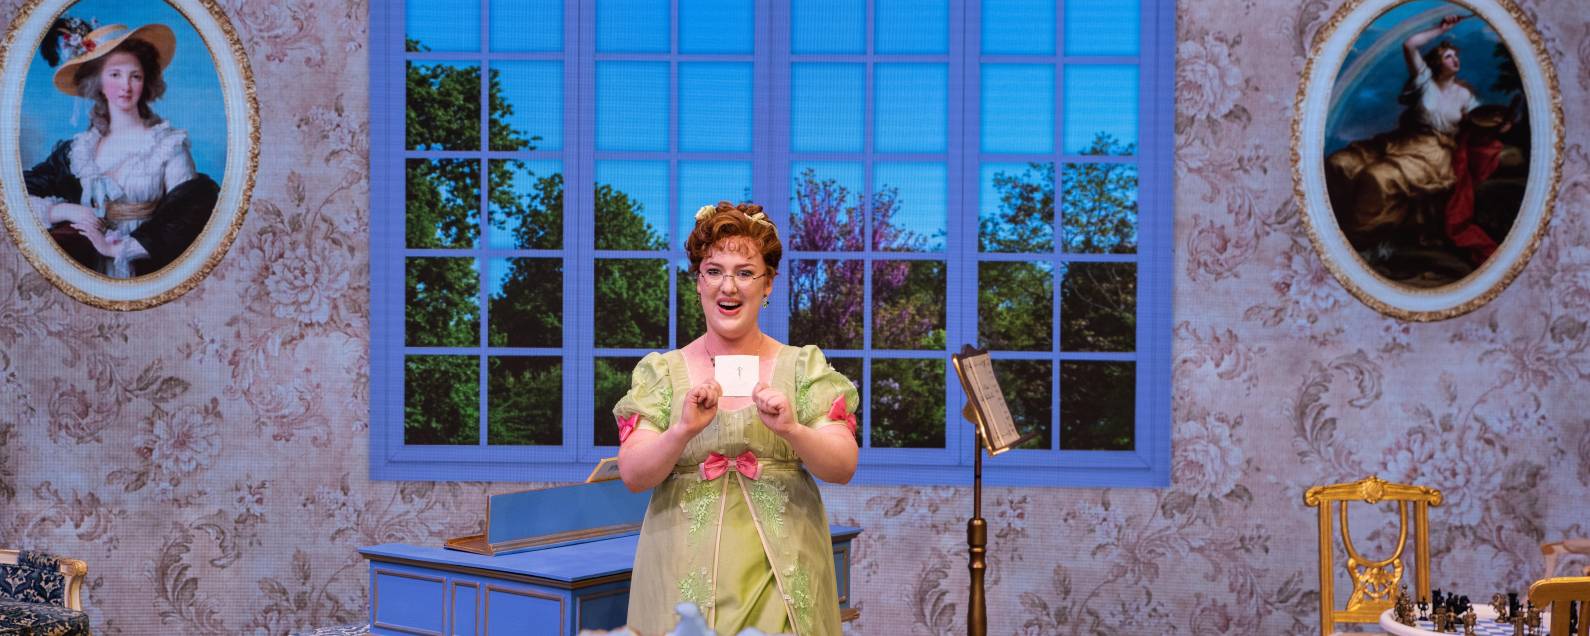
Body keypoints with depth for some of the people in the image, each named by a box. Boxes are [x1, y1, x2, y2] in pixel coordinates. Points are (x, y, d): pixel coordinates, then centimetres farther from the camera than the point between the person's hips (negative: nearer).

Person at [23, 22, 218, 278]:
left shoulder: (169, 142, 5)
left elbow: (189, 211, -7)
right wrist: (67, 211, -10)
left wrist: (117, 246, -14)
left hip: (144, 257, 0)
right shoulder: (77, 150, 12)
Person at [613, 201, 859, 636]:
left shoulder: (804, 366, 3)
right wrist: (683, 431, -22)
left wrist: (790, 429, -22)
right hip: (687, 575, 0)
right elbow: (633, 476, -4)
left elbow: (843, 468, -4)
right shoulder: (660, 371, 3)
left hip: (781, 576, 0)